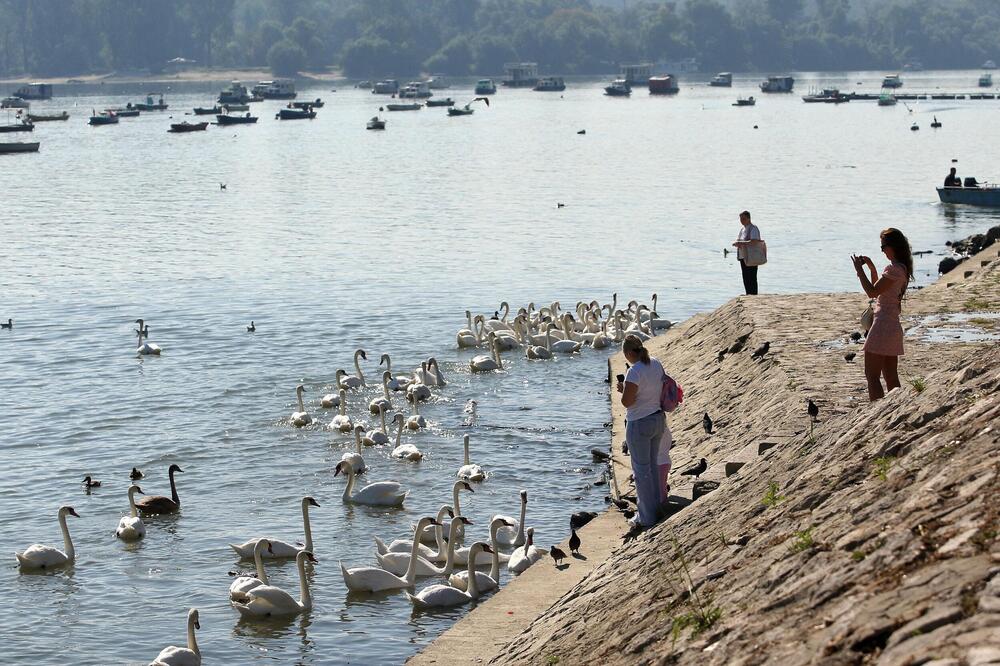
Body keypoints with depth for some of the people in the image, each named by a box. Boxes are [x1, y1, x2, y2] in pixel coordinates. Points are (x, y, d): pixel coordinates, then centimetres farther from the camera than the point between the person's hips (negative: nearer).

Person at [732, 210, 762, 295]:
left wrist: (741, 243, -24)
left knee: (751, 278, -7)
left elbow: (754, 242, -23)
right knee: (745, 278, 11)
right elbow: (738, 241, 18)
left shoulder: (753, 228, -10)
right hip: (743, 257, 9)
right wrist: (737, 244, -6)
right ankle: (748, 296, 17)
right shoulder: (742, 229, 17)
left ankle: (754, 295, -5)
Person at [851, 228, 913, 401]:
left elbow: (872, 292, -17)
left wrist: (860, 269, -8)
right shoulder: (901, 268, 15)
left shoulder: (894, 269, -16)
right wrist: (872, 267, 16)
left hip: (883, 326, -10)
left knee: (872, 376, -9)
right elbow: (878, 291, 26)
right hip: (893, 327, 10)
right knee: (891, 378, 12)